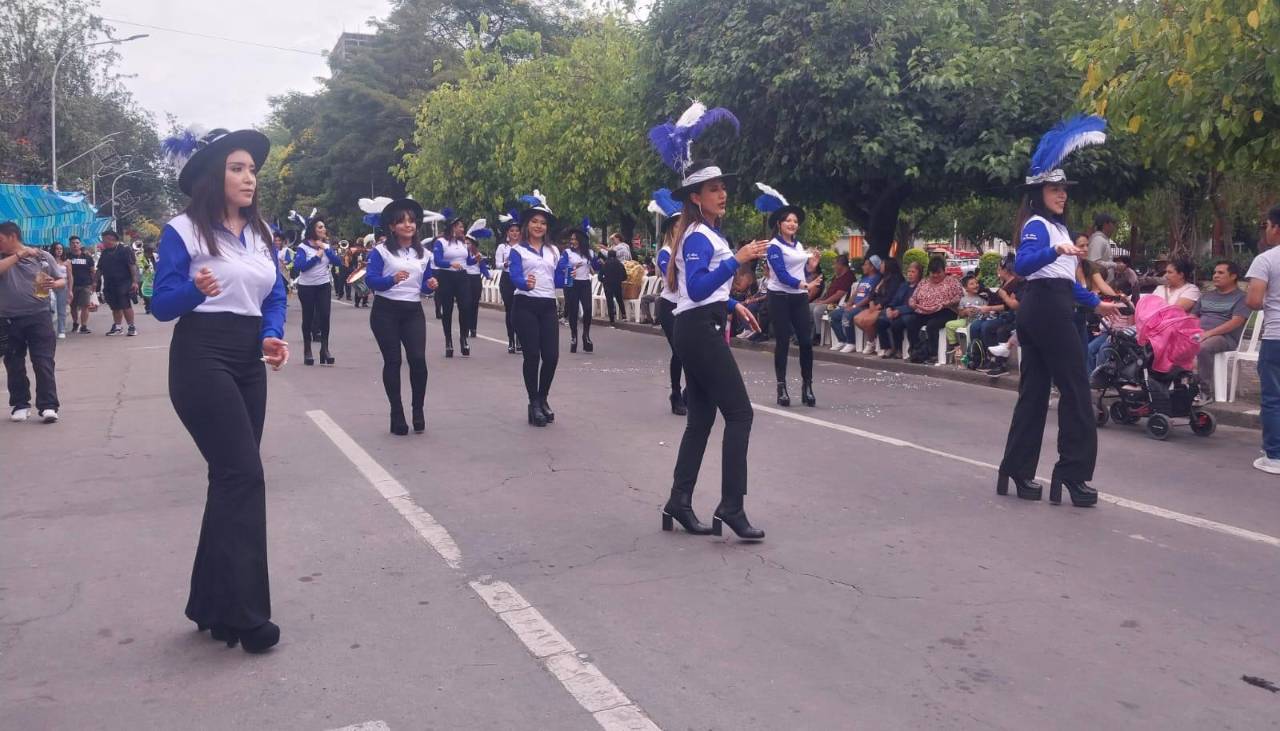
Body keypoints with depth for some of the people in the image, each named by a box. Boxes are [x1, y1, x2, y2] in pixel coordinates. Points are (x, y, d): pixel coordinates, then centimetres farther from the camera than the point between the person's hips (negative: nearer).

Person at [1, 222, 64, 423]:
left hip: (38, 317, -2)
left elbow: (62, 281, 8)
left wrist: (53, 284, -13)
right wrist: (18, 255, -19)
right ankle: (19, 405, 21)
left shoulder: (43, 256, 2)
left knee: (43, 363, -5)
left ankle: (48, 406, -4)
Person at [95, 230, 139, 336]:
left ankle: (132, 327, -4)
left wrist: (134, 281, -19)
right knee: (115, 307, 10)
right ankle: (117, 327, 17)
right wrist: (96, 282, 16)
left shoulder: (124, 250, -5)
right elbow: (100, 269, 21)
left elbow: (133, 266, -12)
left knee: (125, 305, -10)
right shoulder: (105, 253, 16)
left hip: (123, 283, -6)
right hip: (109, 285, 7)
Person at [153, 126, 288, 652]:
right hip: (201, 359, -7)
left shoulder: (262, 233, 11)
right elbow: (161, 305, -10)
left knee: (230, 477, 9)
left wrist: (274, 335, -7)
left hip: (249, 362, 7)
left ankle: (211, 605, 20)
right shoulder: (183, 231, -8)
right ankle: (245, 614, -8)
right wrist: (195, 288, -30)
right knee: (245, 475, -14)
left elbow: (276, 296, 13)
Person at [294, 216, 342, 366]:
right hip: (306, 286, -3)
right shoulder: (303, 247, -8)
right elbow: (299, 266, -19)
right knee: (308, 317, 5)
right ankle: (307, 349, 16)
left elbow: (338, 262, -5)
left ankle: (325, 348, 3)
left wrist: (326, 249, -12)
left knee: (325, 316, -7)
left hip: (324, 285, 3)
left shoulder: (327, 246, 6)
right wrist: (317, 256, -17)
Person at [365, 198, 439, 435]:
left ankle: (418, 410, 6)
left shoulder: (423, 254, 13)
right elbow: (370, 280, -10)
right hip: (385, 311, -3)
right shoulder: (381, 251, -1)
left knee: (418, 359, -11)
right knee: (392, 362, -1)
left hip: (413, 311, 3)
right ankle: (397, 414, 9)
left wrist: (430, 285, -7)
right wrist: (392, 279, -27)